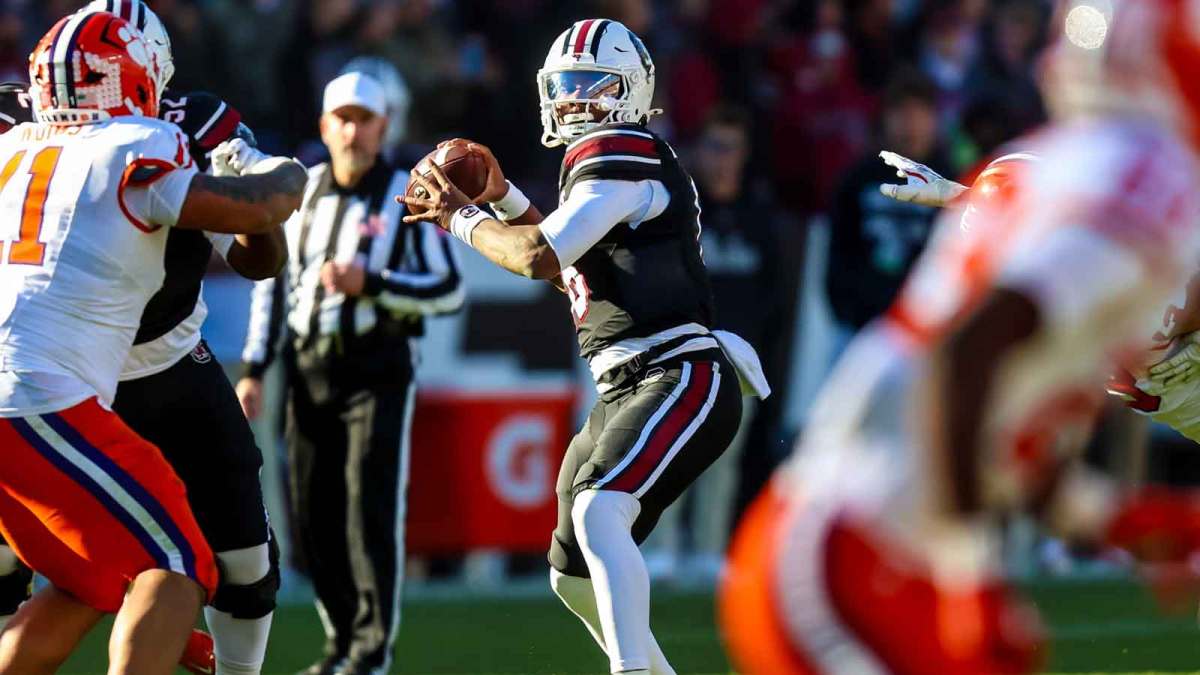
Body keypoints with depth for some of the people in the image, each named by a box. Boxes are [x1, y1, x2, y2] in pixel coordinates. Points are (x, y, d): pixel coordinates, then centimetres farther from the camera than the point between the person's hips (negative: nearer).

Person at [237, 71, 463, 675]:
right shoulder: (302, 191, 10)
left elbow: (449, 290, -7)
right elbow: (273, 283, 17)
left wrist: (370, 283, -18)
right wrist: (254, 369, 12)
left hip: (376, 370, -5)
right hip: (310, 370, 5)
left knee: (370, 505, -12)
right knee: (312, 514, 3)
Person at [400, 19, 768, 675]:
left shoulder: (622, 154, -11)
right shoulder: (604, 160, 20)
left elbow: (541, 258, -19)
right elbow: (577, 268, 32)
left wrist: (463, 219, -2)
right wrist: (503, 198, 21)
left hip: (680, 380, -11)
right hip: (625, 391, 11)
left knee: (598, 515, -32)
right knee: (574, 575, 15)